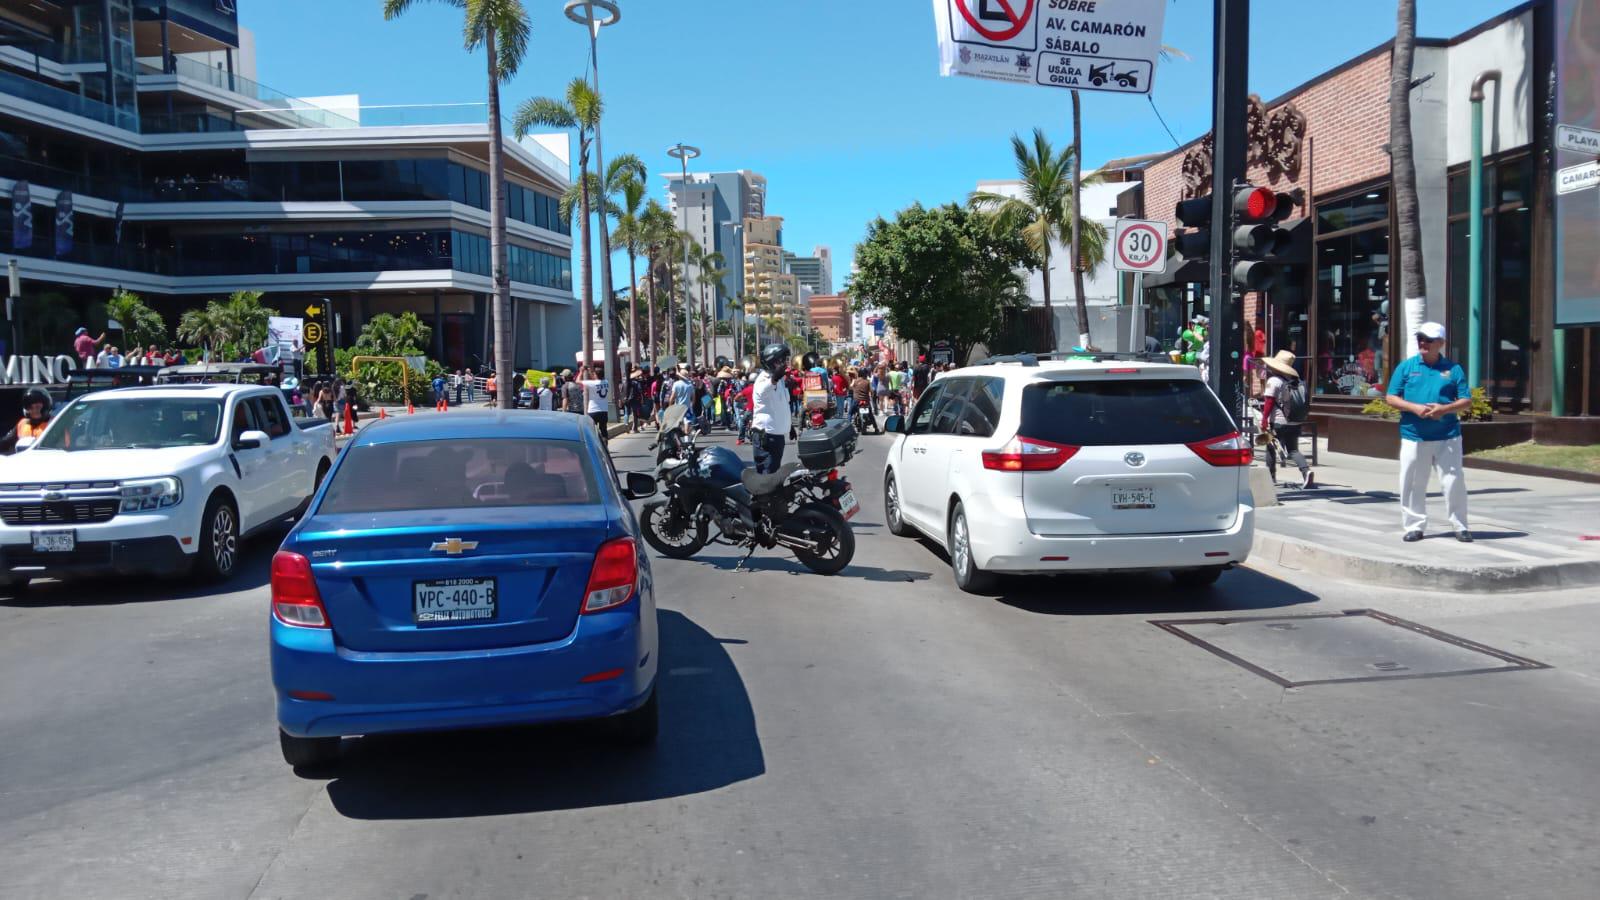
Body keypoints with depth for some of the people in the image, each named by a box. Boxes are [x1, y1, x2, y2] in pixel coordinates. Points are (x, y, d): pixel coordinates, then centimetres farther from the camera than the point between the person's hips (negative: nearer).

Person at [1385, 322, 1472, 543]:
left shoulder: (1453, 369, 6)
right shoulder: (1406, 366, 6)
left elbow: (1466, 400, 6)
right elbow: (1391, 398, 4)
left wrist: (1445, 409, -13)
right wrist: (1414, 407, -13)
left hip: (1447, 437, 0)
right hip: (1413, 436, 1)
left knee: (1453, 482, 0)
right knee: (1412, 483, 3)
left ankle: (1460, 526, 11)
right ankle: (1414, 526, 14)